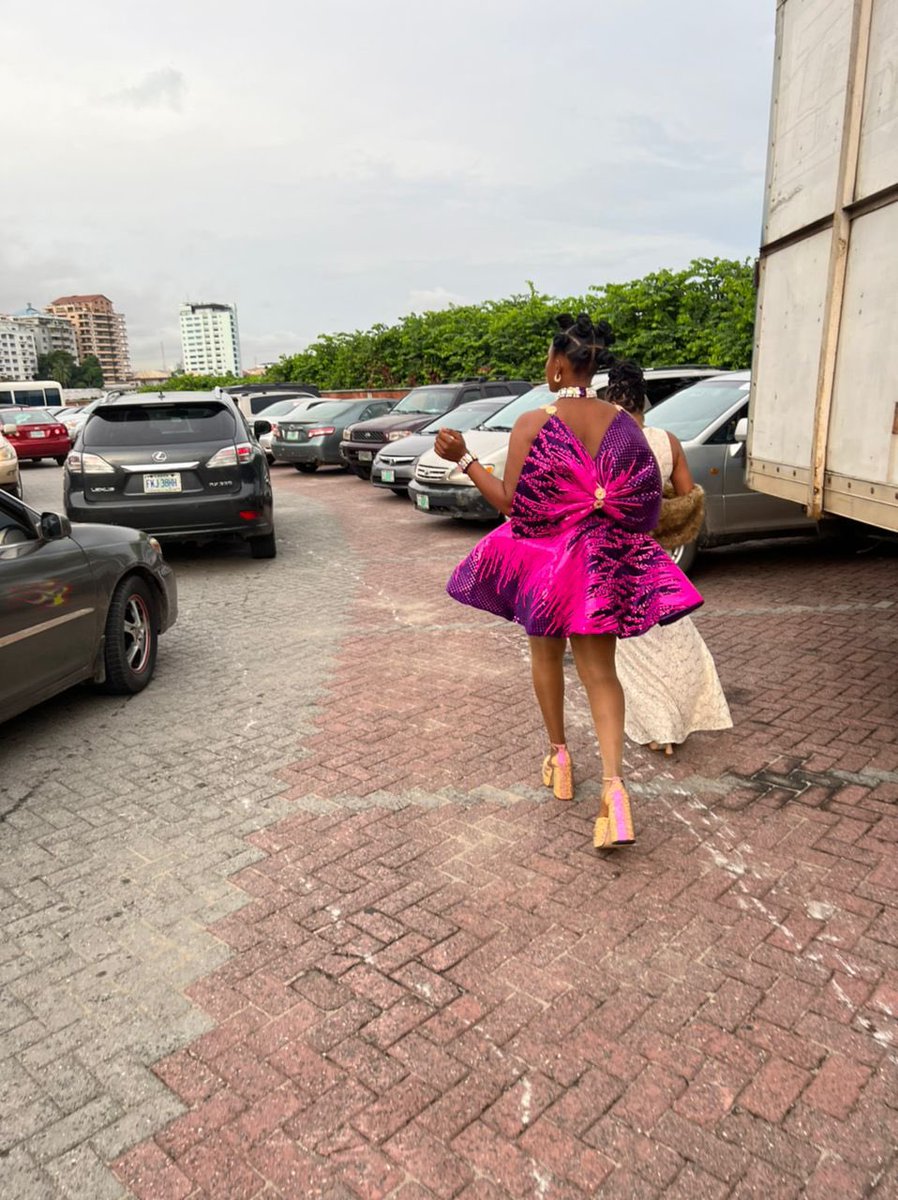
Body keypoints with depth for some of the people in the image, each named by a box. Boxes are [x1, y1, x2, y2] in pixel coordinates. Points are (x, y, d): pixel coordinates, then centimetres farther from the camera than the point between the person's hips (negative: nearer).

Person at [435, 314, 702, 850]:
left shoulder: (533, 424, -15)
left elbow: (512, 504, -13)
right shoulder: (624, 424, -2)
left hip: (544, 562, -2)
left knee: (546, 656, 21)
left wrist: (464, 459, -6)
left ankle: (559, 756, 36)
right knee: (600, 671, 8)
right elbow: (646, 499, 0)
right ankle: (614, 783, -7)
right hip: (606, 566, 3)